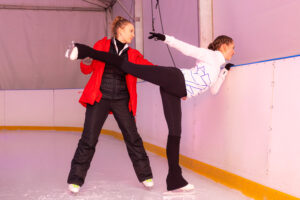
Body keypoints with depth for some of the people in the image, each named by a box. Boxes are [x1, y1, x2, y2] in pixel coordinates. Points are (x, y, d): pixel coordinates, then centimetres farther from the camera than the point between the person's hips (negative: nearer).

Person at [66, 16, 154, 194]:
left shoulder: (133, 55, 8)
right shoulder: (102, 45, 2)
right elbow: (87, 70, 2)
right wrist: (86, 59, -21)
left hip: (121, 101, 3)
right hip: (99, 98, -2)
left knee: (133, 137, 2)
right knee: (89, 139, -4)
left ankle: (145, 175, 16)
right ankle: (76, 179, 9)